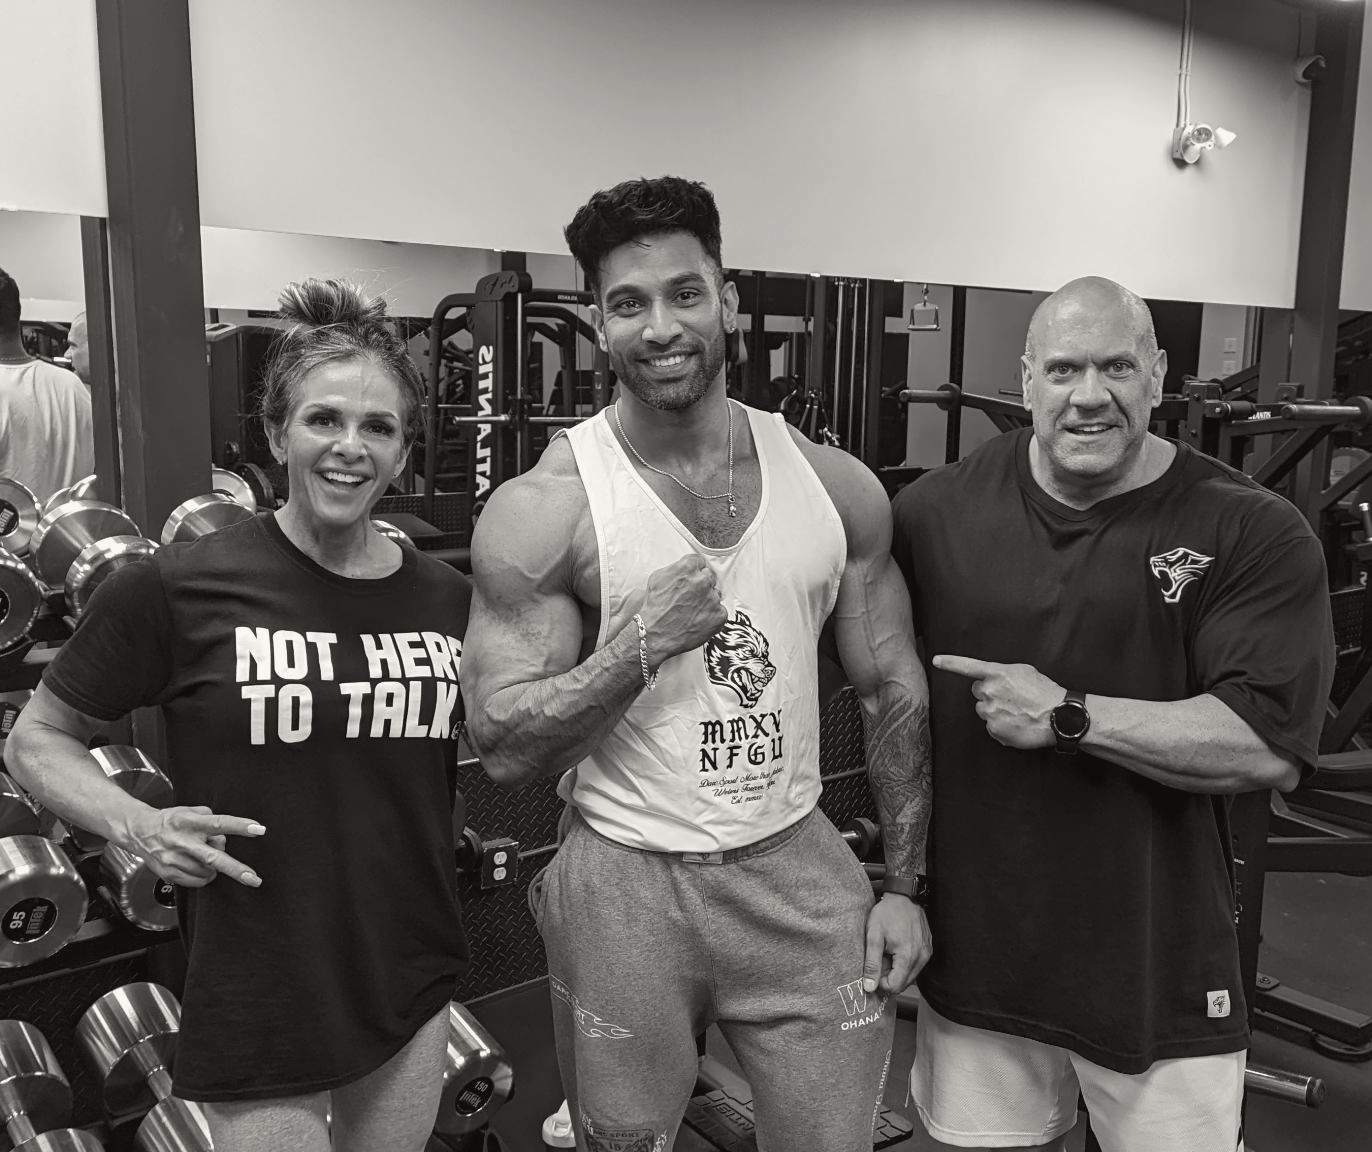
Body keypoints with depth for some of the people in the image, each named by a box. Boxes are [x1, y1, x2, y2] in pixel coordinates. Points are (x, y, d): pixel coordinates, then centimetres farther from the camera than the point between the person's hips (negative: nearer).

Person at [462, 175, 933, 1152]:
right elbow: (504, 748, -11)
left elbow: (894, 693, 6)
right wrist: (644, 642, -22)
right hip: (626, 888, -2)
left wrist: (905, 885, 5)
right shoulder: (540, 511, -12)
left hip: (800, 872, 3)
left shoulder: (837, 488, -2)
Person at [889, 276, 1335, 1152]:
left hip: (1160, 971, -2)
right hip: (977, 947, 3)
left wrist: (1069, 717, -21)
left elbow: (1272, 750, -18)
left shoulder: (1255, 535, -11)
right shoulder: (938, 510, -3)